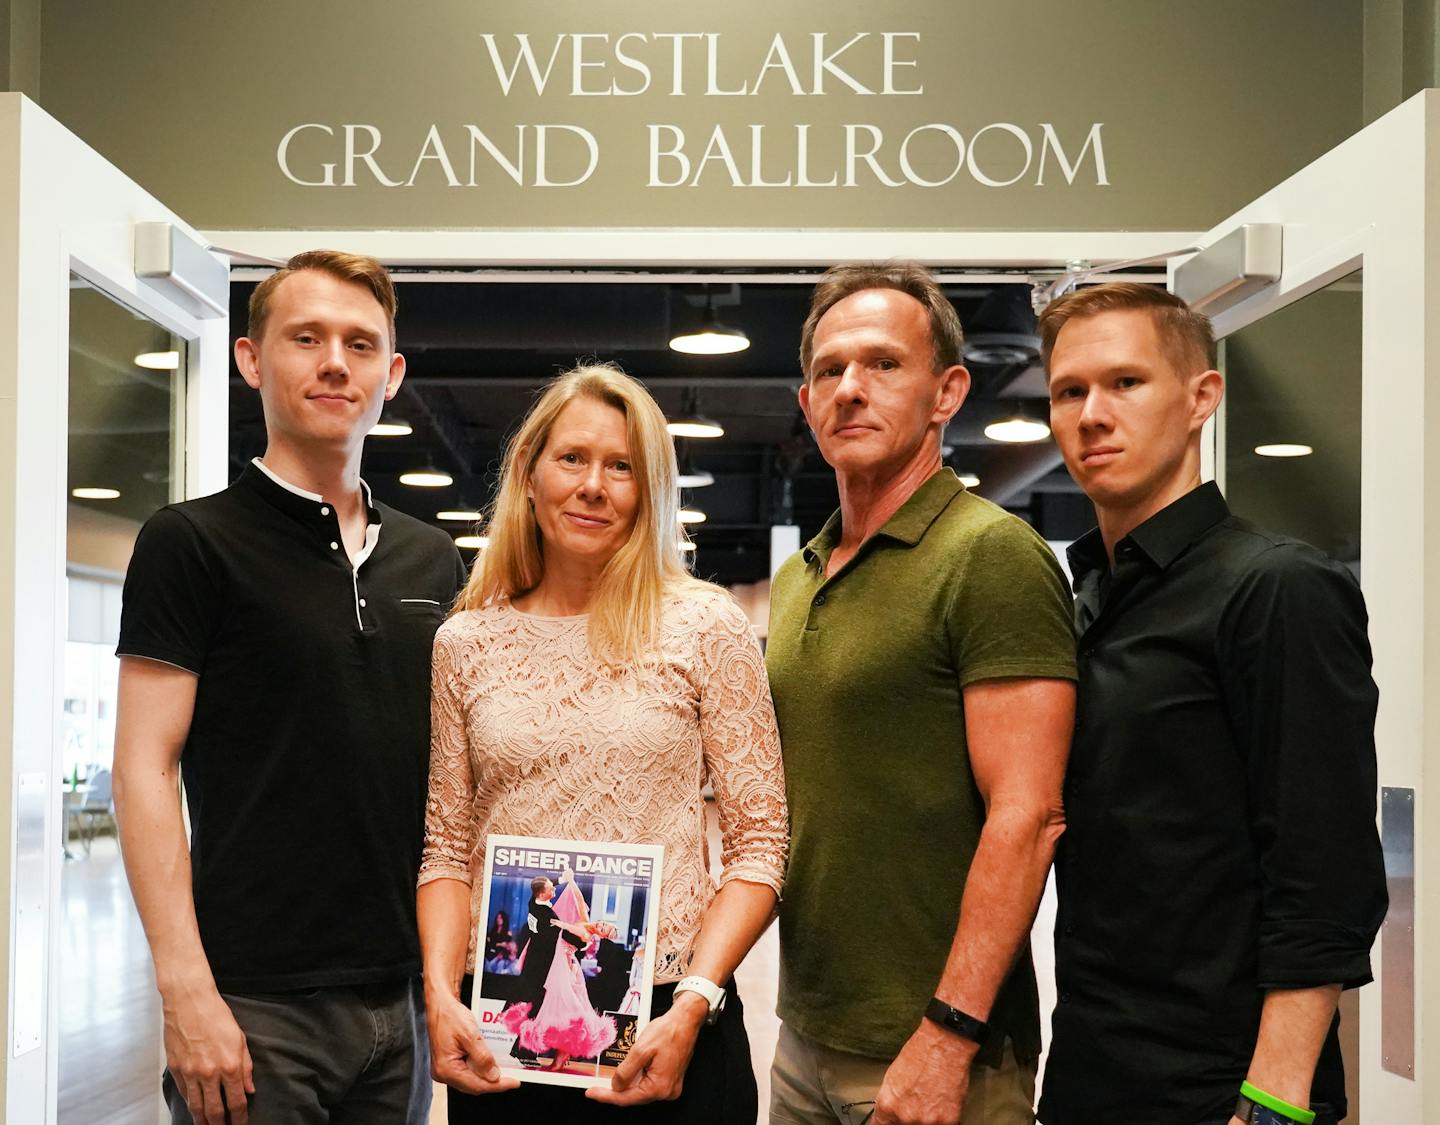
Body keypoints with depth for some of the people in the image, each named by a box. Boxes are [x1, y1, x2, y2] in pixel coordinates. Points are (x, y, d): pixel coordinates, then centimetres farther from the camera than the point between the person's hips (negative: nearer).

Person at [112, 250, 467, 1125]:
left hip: (406, 994, 5)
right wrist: (186, 987, -16)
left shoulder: (434, 561, 11)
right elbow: (146, 768, -9)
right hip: (257, 1003, -5)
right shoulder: (192, 542, -3)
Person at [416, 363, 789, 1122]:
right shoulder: (464, 641, 4)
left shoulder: (707, 626, -4)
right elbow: (448, 848, 7)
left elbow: (757, 844, -4)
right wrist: (440, 994, -7)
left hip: (665, 1026, -2)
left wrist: (692, 1006, -14)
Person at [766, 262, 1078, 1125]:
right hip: (806, 1033, 7)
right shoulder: (796, 581, 11)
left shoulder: (991, 555, -13)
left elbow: (1026, 818, -18)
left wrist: (948, 1037, -21)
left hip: (931, 1050, -7)